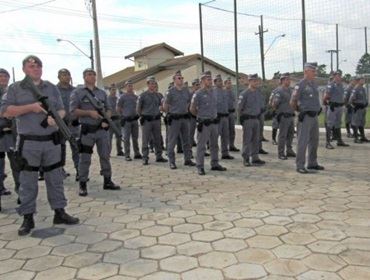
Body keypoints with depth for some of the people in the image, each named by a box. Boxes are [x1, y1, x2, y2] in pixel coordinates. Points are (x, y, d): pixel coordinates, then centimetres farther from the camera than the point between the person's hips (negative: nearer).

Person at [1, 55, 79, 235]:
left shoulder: (52, 88, 11)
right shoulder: (15, 88, 3)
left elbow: (61, 110, 8)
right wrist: (30, 107, -15)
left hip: (52, 141, 3)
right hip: (28, 143, -2)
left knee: (55, 179, 8)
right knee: (27, 181, 3)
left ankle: (59, 213, 19)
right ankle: (28, 218, 13)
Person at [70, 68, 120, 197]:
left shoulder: (102, 93, 14)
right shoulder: (77, 92, 0)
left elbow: (109, 108, 14)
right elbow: (73, 111, -7)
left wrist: (107, 120, -5)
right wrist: (89, 112, -18)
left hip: (102, 129, 4)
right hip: (87, 130, -4)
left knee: (105, 156, 8)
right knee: (85, 158, 0)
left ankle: (107, 181, 19)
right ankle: (83, 185, 9)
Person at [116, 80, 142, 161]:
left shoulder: (136, 96, 11)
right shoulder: (123, 97, -4)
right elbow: (118, 108, -1)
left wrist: (137, 114, 11)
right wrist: (123, 116, -2)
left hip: (135, 119, 5)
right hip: (126, 120, -5)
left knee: (135, 137, 11)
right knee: (126, 138, -1)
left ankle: (137, 154, 19)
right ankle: (127, 155, 3)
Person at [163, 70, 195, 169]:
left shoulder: (186, 90, 8)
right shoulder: (170, 91, -8)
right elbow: (165, 105, -2)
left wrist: (185, 111, 14)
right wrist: (170, 113, 6)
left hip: (185, 117, 5)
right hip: (174, 119, -5)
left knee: (186, 140, 10)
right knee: (172, 141, -1)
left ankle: (187, 159, 20)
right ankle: (171, 162, 6)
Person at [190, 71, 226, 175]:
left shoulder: (213, 93, 10)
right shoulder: (198, 94, -8)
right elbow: (192, 109, -1)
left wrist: (214, 116, 14)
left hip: (214, 122, 7)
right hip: (204, 123, -6)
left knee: (214, 145, 13)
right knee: (201, 145, -2)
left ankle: (215, 164, 24)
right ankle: (200, 167, 4)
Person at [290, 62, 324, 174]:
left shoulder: (314, 84, 13)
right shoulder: (300, 85, -12)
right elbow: (292, 102, -11)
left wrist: (318, 109, 17)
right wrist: (301, 110, 3)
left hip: (315, 116, 8)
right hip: (305, 117, -8)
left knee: (314, 141, 13)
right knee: (303, 141, -6)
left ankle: (312, 163, 24)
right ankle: (300, 166, -1)